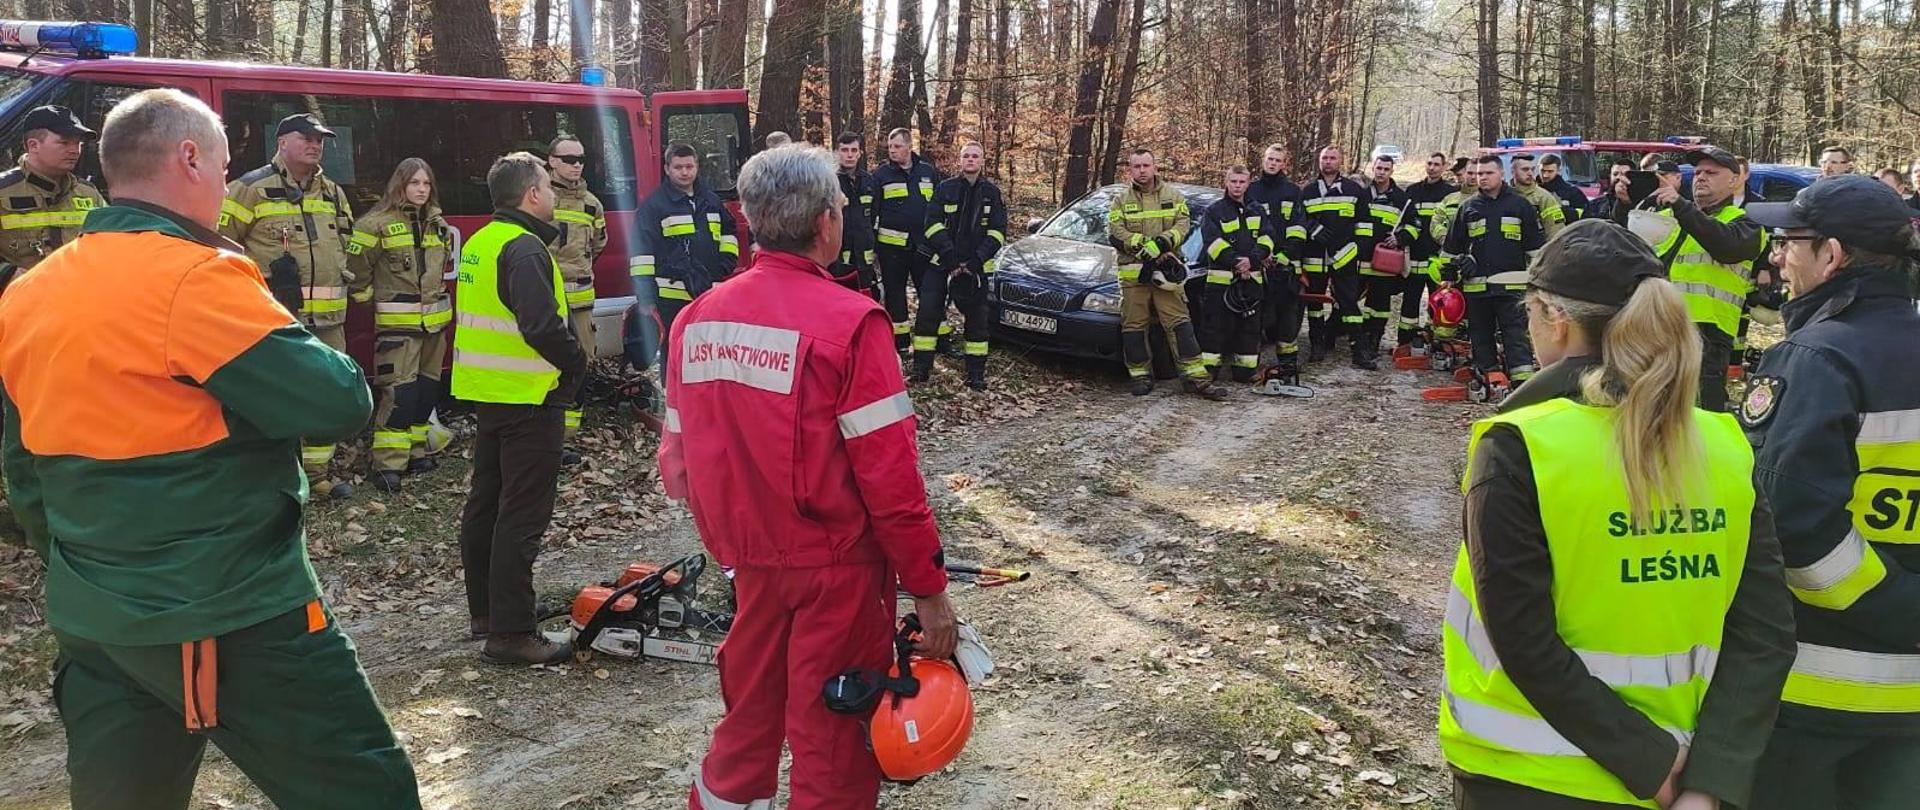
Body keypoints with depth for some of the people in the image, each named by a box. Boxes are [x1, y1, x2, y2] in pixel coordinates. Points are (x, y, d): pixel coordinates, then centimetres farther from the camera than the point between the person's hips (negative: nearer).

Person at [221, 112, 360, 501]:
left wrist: (343, 279, 21)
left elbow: (346, 242, 31)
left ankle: (318, 469, 25)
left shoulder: (334, 193, 15)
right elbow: (219, 240, -5)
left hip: (329, 318, 7)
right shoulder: (253, 188, -5)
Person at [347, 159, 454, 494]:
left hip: (435, 317, 7)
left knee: (427, 387, 12)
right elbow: (357, 266, -6)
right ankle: (387, 463, -9)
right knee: (398, 389, -11)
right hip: (397, 321, -7)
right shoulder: (378, 223, -9)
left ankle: (414, 450, 24)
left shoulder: (438, 224, 11)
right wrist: (369, 296, 1)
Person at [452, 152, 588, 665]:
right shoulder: (524, 248, -18)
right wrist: (576, 364, -12)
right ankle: (510, 633, -5)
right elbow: (543, 326, -28)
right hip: (529, 397, -10)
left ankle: (485, 612, 28)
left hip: (486, 391, 10)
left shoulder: (480, 243, 12)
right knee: (522, 515, -7)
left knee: (486, 502, 16)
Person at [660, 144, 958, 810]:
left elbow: (678, 461, 6)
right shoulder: (849, 322, -18)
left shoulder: (699, 318, 0)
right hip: (837, 567, -5)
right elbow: (890, 477, -19)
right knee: (834, 743, 9)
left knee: (748, 720, 23)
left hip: (750, 561, 6)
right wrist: (929, 587, -10)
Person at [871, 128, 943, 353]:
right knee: (895, 292, 6)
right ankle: (900, 342, 14)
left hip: (924, 243, 1)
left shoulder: (928, 172, 7)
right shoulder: (881, 175, 0)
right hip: (892, 244, -1)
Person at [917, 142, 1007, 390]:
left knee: (976, 319, 4)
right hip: (941, 264, 0)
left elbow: (998, 232, 1)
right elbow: (933, 224, -3)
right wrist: (949, 255, -14)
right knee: (928, 312, -5)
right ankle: (921, 369, 3)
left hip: (976, 267, 1)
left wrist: (976, 260, -11)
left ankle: (976, 374, 11)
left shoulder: (991, 192, 6)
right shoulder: (944, 188, 4)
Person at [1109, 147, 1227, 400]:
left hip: (1167, 271, -1)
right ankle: (1141, 376, 14)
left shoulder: (1174, 196, 11)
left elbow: (1183, 226, -1)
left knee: (1179, 323, -4)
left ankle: (1196, 377, -6)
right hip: (1133, 273, 1)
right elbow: (1115, 234, -3)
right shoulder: (1121, 201, 9)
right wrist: (1144, 246, -16)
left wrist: (1162, 242, -19)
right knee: (1134, 327, 2)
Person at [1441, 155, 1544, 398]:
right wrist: (1450, 277, 15)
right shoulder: (1468, 208, 12)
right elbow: (1452, 247, 17)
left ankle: (1524, 382, -11)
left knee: (1516, 333, -8)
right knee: (1481, 335, 6)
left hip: (1510, 285, -3)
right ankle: (1492, 378, 13)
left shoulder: (1520, 205, 6)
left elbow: (1536, 246, 9)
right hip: (1475, 285, 3)